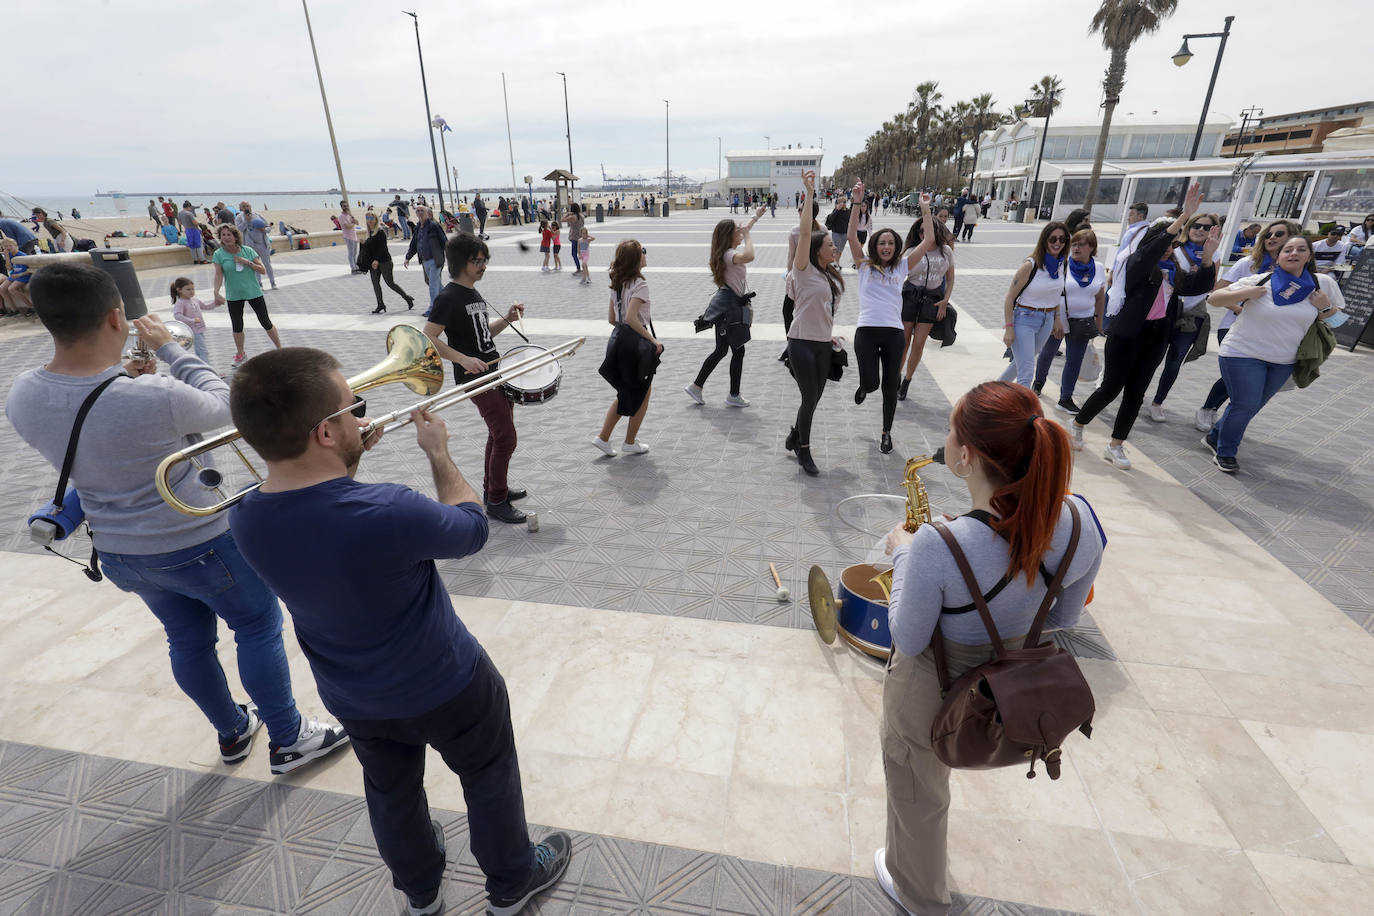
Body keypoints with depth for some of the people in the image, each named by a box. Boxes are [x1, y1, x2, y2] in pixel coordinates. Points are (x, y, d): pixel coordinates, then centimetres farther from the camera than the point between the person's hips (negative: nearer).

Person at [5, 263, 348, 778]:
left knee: (188, 638, 23)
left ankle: (232, 732, 44)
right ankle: (288, 740, 26)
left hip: (117, 552, 7)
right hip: (194, 545, -7)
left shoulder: (23, 396, -11)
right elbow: (222, 406, -11)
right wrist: (170, 349, -4)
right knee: (258, 627, 12)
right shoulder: (154, 398, -32)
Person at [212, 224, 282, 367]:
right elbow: (218, 275, -12)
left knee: (266, 322, 4)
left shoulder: (247, 250, -4)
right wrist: (216, 292, -24)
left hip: (254, 292, -1)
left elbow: (262, 270, -3)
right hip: (233, 296, 1)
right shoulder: (219, 254, -5)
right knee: (237, 326, 11)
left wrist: (248, 262, -18)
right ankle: (240, 355, 27)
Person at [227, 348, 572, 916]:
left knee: (391, 791, 29)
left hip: (353, 700, 6)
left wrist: (350, 454, -2)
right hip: (446, 686, -5)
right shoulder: (388, 512, -38)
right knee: (490, 780, 22)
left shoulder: (245, 521, -17)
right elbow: (471, 528, -17)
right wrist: (439, 453, -6)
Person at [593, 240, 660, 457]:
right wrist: (653, 341, -20)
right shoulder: (640, 285, -16)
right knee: (643, 394, 10)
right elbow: (631, 318, -26)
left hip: (618, 339, 8)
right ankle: (630, 443, 19)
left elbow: (612, 318, 11)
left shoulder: (617, 284, 8)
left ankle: (603, 437, 18)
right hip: (636, 343, -8)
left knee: (627, 393, 20)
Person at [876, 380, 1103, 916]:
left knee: (918, 796, 27)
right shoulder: (1079, 521, -21)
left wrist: (902, 553, -12)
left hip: (931, 695, -6)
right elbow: (1064, 619, -4)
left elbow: (908, 640, -21)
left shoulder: (936, 547, -40)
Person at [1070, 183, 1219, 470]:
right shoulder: (1138, 263, -7)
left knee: (1135, 393, 7)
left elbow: (1201, 285, 4)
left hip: (1157, 338, 6)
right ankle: (1077, 424, 22)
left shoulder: (1174, 270, 11)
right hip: (1126, 335, -6)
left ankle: (1115, 446, 15)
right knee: (1111, 388, -2)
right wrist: (1184, 216, -31)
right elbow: (1155, 248, -27)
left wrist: (1208, 255, -7)